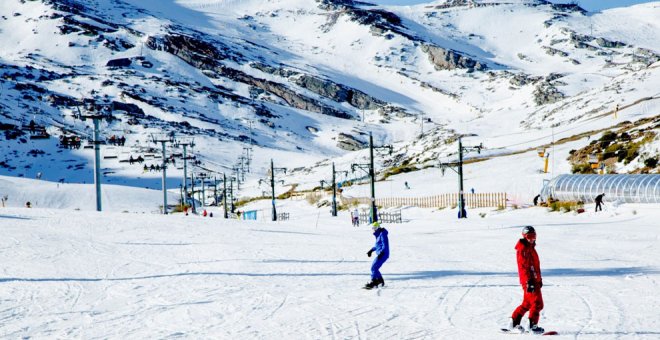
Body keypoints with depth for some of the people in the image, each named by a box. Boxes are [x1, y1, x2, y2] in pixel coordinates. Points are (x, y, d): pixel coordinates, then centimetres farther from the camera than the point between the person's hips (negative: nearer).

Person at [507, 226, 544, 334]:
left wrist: (539, 279, 28)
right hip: (528, 280, -10)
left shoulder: (531, 248, 19)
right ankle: (533, 325, -5)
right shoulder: (523, 249, -13)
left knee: (527, 303, 16)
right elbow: (524, 266, -20)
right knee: (537, 303, -9)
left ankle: (514, 322, 21)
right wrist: (528, 281, -26)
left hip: (534, 279, 10)